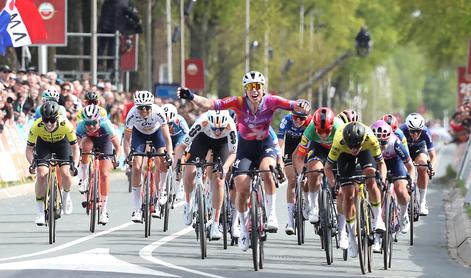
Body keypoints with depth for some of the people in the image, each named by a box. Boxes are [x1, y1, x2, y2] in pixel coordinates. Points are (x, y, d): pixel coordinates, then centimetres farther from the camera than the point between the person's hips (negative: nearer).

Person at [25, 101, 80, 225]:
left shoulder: (66, 125, -35)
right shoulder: (36, 126, -34)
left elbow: (75, 148, -24)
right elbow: (29, 149, -22)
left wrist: (74, 164, -38)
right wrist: (32, 163, -39)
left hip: (61, 142, 0)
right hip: (44, 144, 0)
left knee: (65, 173, -21)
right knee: (41, 174, -18)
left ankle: (66, 196, 13)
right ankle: (40, 212, -5)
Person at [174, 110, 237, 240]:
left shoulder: (230, 126, -38)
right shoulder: (202, 122, -38)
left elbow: (232, 153, -29)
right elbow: (182, 146, -33)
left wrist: (225, 167, -48)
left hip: (222, 143, -1)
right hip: (203, 138, 1)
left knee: (218, 180, -13)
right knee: (189, 173, -16)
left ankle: (215, 225, -8)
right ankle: (188, 204, 14)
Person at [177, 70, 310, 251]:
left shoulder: (270, 102, -20)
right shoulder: (239, 103, -21)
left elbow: (292, 105, -32)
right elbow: (210, 104, -28)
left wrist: (301, 106, -56)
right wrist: (191, 97, -45)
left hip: (265, 145, -1)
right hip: (245, 146, 1)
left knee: (266, 170, -33)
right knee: (241, 189, -10)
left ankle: (271, 214, -17)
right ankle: (244, 229, 13)